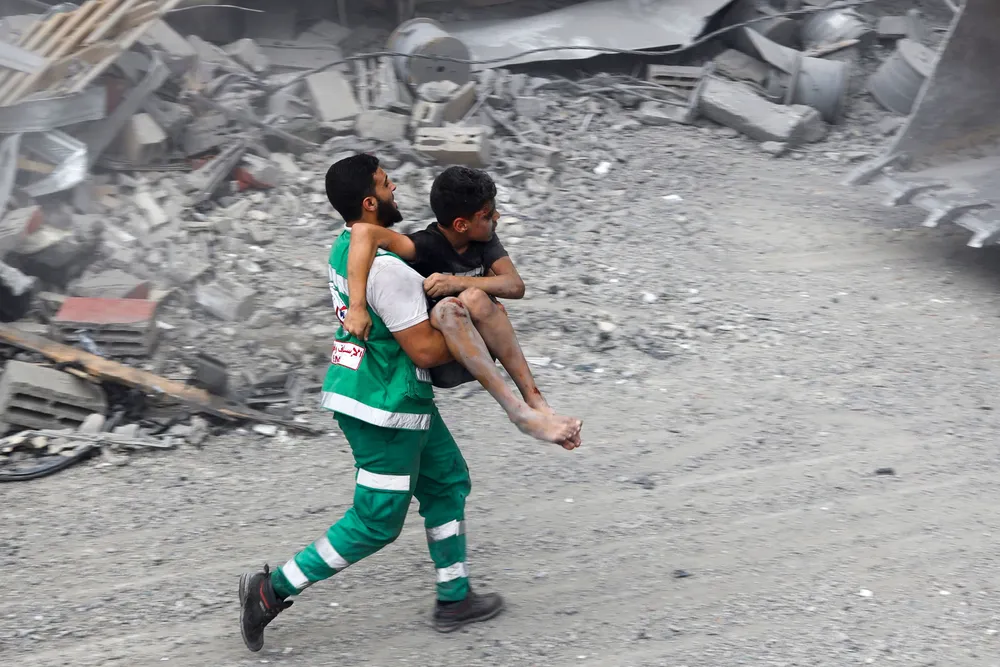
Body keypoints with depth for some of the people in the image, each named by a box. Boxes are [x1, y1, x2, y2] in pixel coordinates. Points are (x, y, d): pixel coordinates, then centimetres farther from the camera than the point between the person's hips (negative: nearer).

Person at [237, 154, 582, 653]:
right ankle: (273, 589, 10)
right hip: (385, 409, -10)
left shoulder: (345, 246, 5)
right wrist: (472, 327, -8)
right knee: (375, 523, 3)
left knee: (447, 481, 20)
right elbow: (426, 351, -23)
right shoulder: (387, 269, -26)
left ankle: (454, 599, 30)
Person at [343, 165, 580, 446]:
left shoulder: (485, 240, -3)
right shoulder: (427, 246, -21)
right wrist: (358, 305, -47)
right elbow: (365, 231, -38)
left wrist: (458, 282, -30)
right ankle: (518, 410, -36)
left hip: (479, 351, 4)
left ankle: (535, 399, -27)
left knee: (475, 299, -29)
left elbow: (516, 285, -15)